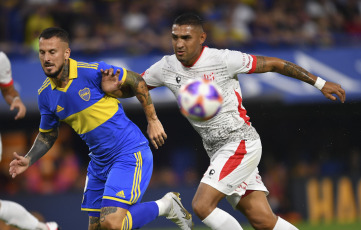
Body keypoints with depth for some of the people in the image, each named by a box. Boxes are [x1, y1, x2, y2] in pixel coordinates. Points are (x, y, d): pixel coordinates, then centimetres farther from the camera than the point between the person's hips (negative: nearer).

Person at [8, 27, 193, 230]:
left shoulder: (93, 72, -19)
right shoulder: (45, 95, 0)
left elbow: (136, 82, -7)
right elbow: (47, 135, 16)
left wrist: (153, 120, -5)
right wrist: (28, 160, 0)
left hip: (130, 153, -7)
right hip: (99, 161, 7)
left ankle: (165, 206, 5)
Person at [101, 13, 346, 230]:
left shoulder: (223, 60, -15)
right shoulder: (167, 67, 2)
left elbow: (275, 64, -6)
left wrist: (320, 83, -3)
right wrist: (113, 88, -10)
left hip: (241, 143, -6)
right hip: (218, 152, 6)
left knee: (202, 205, -19)